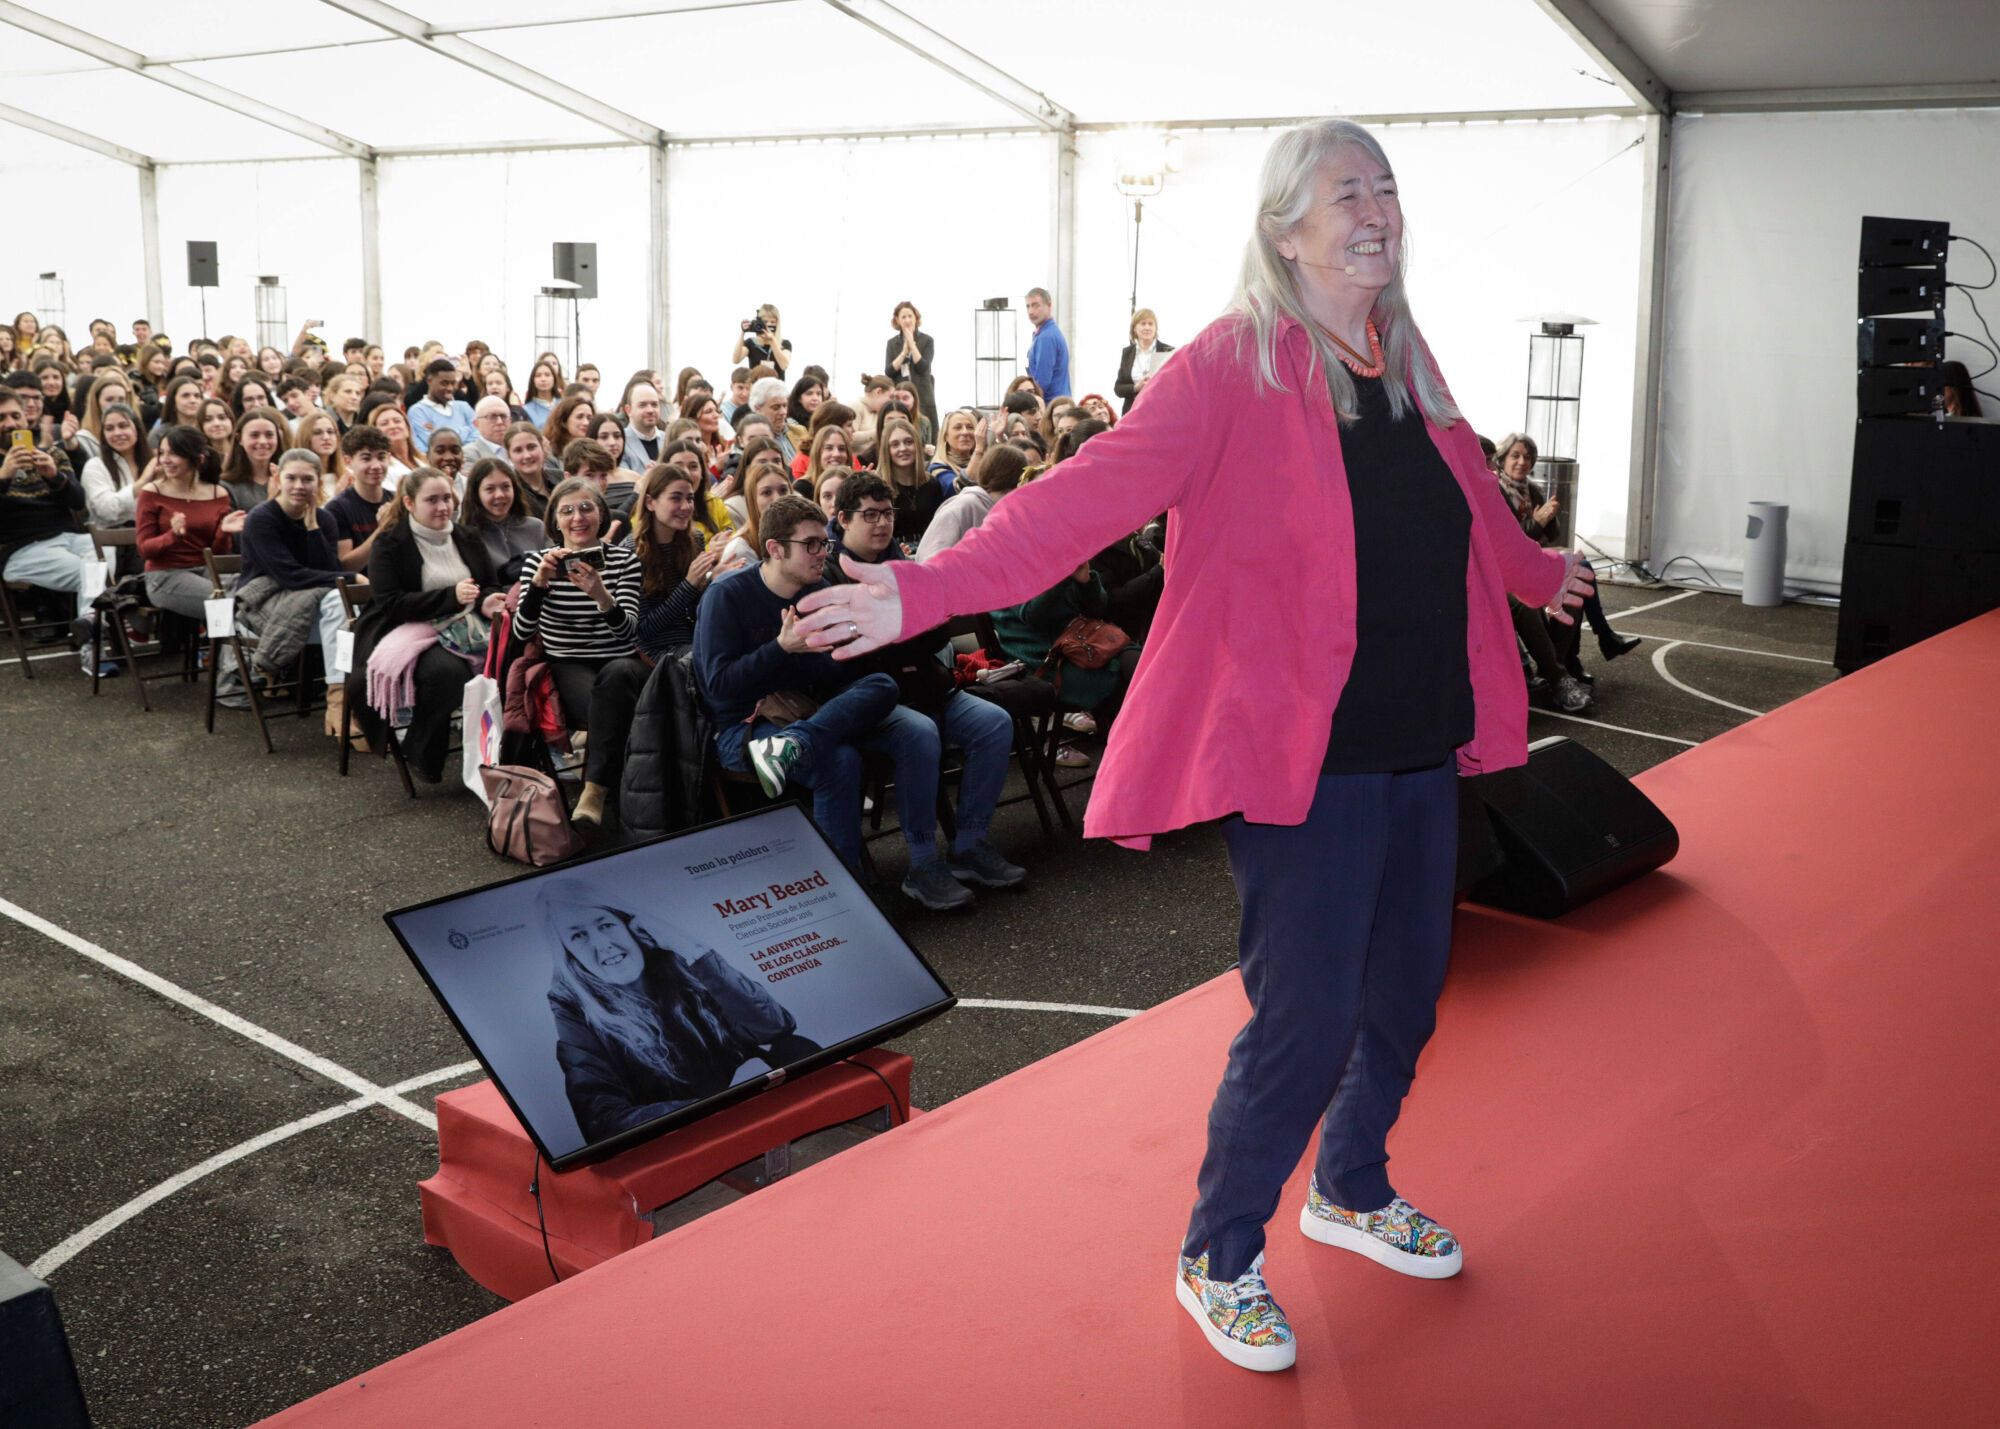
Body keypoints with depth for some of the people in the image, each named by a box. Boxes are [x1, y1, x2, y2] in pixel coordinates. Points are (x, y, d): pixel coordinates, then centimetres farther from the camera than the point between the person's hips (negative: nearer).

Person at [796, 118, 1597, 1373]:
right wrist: (928, 589, -32)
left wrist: (1538, 572, 45)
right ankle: (1219, 1259, 21)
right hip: (1306, 757, -7)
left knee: (1405, 995, 17)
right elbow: (1091, 495, -22)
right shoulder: (1234, 366, -13)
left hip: (1423, 750, 7)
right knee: (1305, 1021, -2)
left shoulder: (1408, 363, 9)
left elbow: (1470, 492, 28)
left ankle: (1353, 1192, 44)